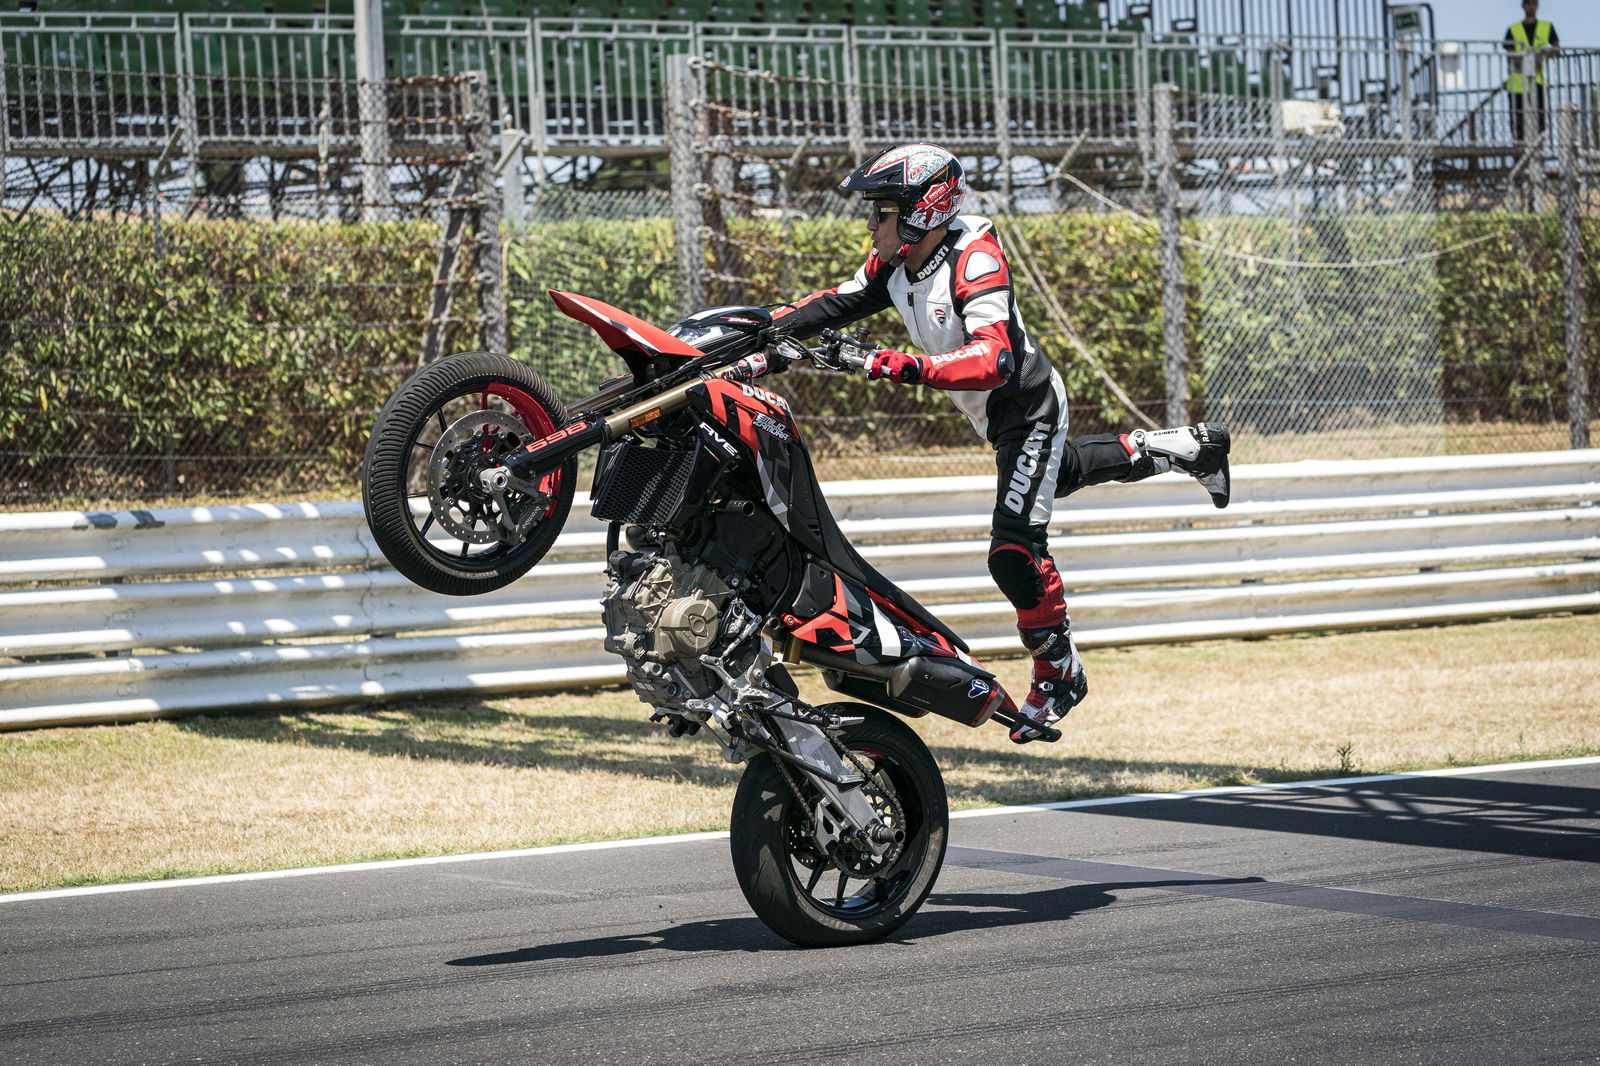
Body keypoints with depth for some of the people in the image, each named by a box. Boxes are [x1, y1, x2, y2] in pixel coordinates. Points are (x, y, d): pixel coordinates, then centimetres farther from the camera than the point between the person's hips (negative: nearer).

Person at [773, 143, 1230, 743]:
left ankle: (1060, 675, 2)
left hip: (1028, 408, -10)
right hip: (997, 419, 10)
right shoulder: (894, 261, -7)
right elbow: (838, 305, 2)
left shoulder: (975, 260, -31)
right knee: (1061, 473, 34)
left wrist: (915, 368, -55)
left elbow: (994, 360, -43)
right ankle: (1187, 447, 49)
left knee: (1015, 552, -16)